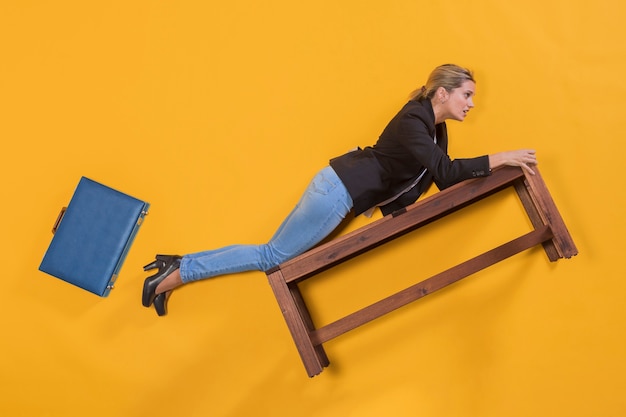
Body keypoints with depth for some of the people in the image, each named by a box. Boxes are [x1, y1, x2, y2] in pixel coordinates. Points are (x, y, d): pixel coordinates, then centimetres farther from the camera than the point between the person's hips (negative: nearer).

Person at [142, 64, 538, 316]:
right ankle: (172, 277, 2)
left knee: (272, 255, 9)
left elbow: (442, 177, 12)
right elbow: (446, 170, -28)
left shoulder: (435, 128, 11)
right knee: (273, 257, -4)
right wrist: (498, 159, -26)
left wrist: (485, 173, 5)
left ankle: (177, 265, 13)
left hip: (342, 192, 9)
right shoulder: (413, 121, -20)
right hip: (338, 190, -9)